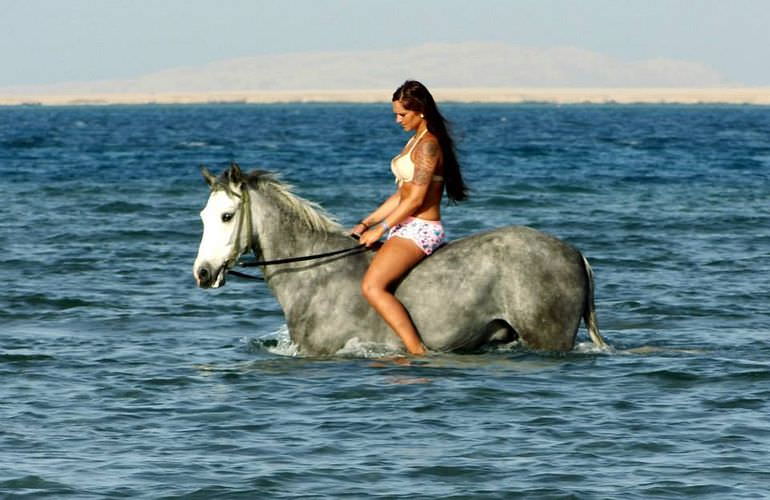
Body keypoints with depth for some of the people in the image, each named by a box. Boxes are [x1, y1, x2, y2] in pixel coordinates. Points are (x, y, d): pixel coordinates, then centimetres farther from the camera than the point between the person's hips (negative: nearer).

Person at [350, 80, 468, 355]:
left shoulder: (428, 145, -14)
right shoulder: (416, 141, 17)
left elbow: (416, 199, -19)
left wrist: (380, 229, -13)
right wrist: (366, 223, 15)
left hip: (421, 229, -11)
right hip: (407, 228, 11)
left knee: (372, 286, -26)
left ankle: (418, 352, -30)